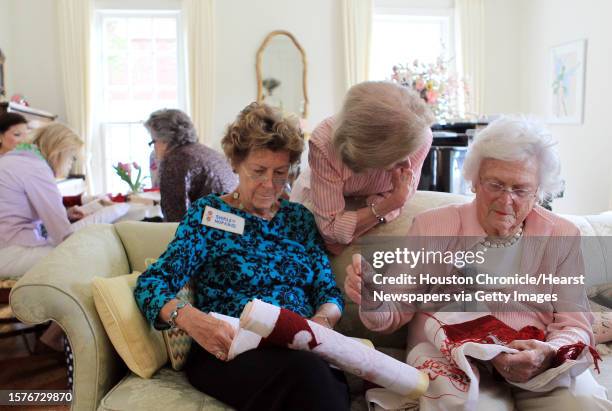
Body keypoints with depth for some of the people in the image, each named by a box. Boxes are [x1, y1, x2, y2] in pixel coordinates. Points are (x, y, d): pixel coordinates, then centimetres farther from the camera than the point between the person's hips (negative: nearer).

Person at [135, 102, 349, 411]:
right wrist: (189, 318, -26)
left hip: (300, 350, 3)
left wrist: (322, 318, -11)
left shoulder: (300, 218, 15)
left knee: (330, 383, -34)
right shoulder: (208, 213, 4)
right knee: (306, 370, -36)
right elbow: (151, 282, -5)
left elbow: (329, 290, 13)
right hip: (227, 353, -3)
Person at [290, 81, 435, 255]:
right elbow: (331, 228, -31)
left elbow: (399, 199, -19)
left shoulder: (419, 136, -33)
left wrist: (346, 235, -29)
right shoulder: (324, 144, -38)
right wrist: (389, 205, -42)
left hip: (373, 206, 2)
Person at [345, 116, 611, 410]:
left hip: (539, 363, 3)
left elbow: (575, 325, 3)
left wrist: (547, 355, -19)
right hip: (447, 353, -2)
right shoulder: (432, 227, 2)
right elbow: (394, 313, 2)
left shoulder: (561, 237, 7)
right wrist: (373, 302, -22)